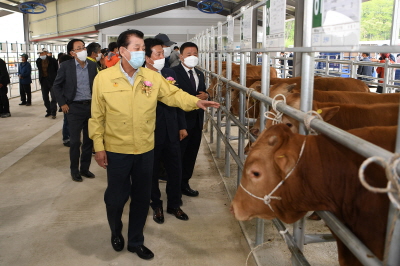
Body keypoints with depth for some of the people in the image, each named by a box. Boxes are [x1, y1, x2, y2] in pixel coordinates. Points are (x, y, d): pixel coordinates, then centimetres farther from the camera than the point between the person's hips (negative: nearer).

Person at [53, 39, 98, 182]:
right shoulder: (66, 66, -6)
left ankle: (85, 168, 25)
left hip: (91, 106, 3)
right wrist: (62, 103, -4)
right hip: (74, 107, -3)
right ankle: (74, 170, 19)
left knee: (89, 139, 10)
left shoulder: (92, 65, 2)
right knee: (75, 141, 3)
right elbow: (57, 85, 1)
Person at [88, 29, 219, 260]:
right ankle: (116, 232, 43)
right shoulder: (103, 78, -7)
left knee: (142, 197, 14)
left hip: (145, 149, 3)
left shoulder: (153, 76, -1)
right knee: (116, 196, 11)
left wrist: (196, 102, -23)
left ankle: (136, 241, 35)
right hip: (117, 150, -2)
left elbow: (174, 94, -5)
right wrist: (99, 147, -4)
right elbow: (97, 116, -4)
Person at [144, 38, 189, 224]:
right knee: (152, 172, 13)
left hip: (171, 131, 5)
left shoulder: (170, 73, 4)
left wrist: (182, 126, 10)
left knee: (175, 170, 12)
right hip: (151, 133, -5)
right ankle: (156, 206, 33)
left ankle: (174, 204, 32)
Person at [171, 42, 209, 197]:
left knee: (191, 154, 15)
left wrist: (205, 96, -3)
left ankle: (184, 183, 29)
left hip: (197, 121, 7)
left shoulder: (200, 74, 14)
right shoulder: (174, 72, -11)